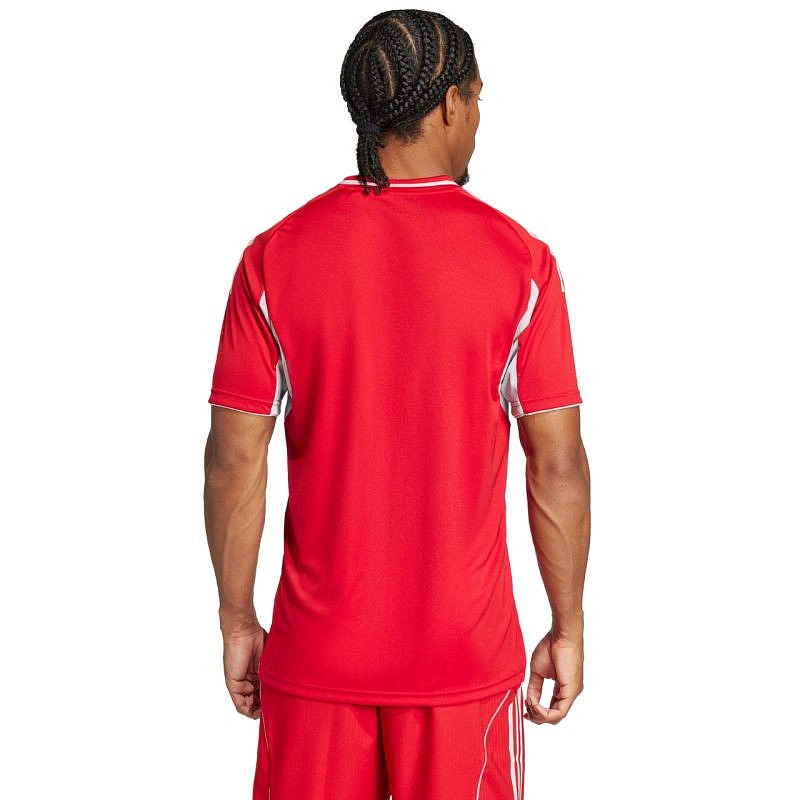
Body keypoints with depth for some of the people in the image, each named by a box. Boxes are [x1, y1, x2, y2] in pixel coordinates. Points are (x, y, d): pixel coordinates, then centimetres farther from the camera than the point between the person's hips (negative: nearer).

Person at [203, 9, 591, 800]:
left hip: (317, 650, 1)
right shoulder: (520, 260, -8)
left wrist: (237, 621, 6)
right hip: (467, 649, -1)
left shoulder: (274, 258, -5)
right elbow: (558, 466, -6)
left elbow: (234, 461, -5)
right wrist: (568, 628, 5)